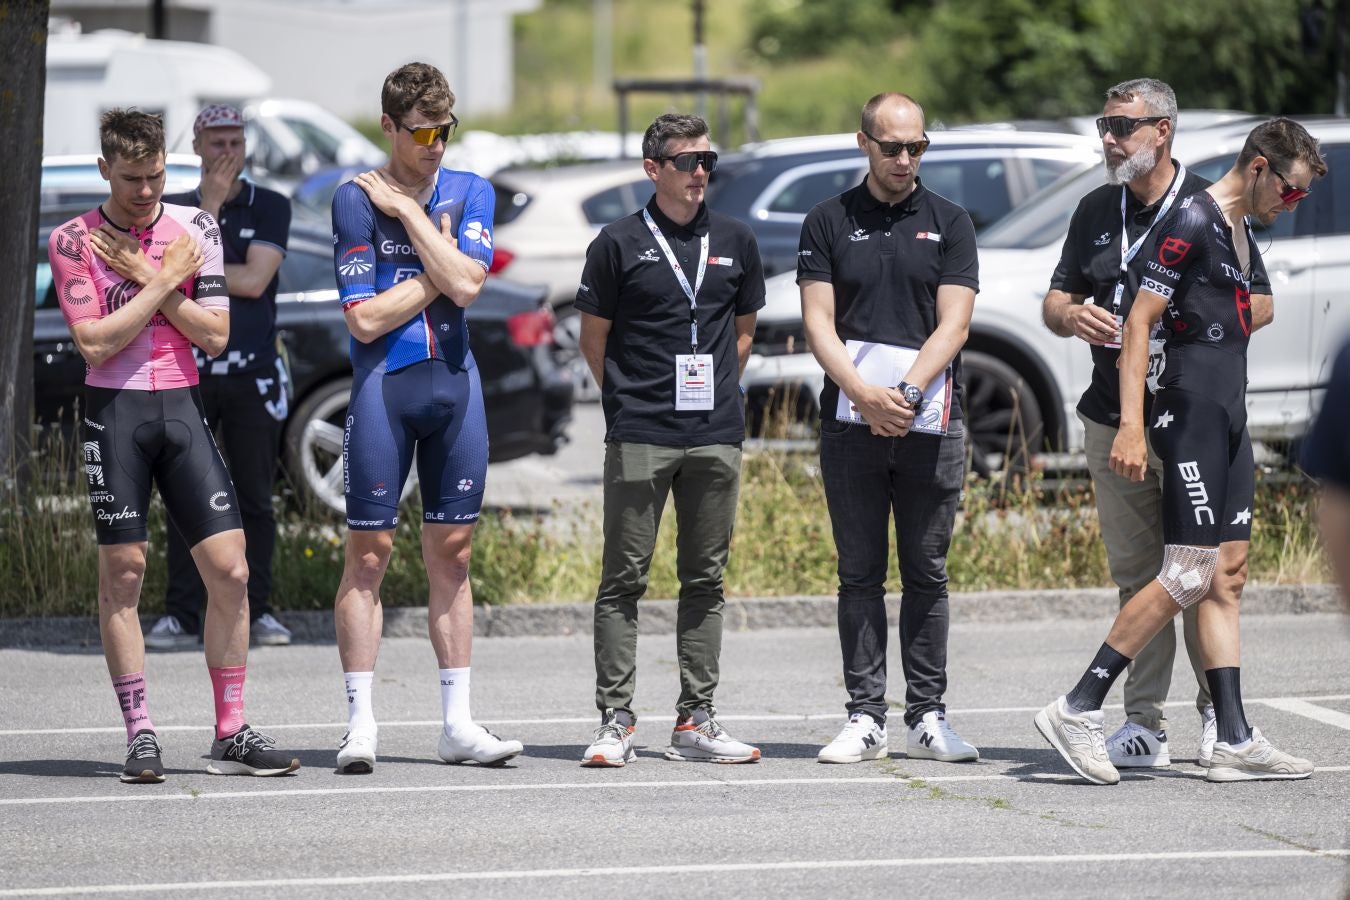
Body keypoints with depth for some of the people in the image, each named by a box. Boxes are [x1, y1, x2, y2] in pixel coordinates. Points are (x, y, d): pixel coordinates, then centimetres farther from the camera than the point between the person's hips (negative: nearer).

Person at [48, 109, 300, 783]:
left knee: (229, 570, -4)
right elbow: (94, 343, -9)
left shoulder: (195, 228, 7)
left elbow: (215, 335, 1)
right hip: (115, 410, -2)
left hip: (182, 408, 2)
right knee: (122, 573, -2)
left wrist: (145, 277, -6)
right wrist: (164, 280, -9)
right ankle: (140, 735, 4)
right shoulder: (73, 241, 0)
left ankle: (231, 735, 3)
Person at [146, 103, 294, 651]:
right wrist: (210, 205, -10)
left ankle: (256, 611, 7)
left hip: (252, 374, -1)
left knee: (255, 498, 2)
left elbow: (253, 281, -8)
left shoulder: (270, 208, 5)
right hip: (189, 374, 1)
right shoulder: (174, 210, 9)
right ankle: (181, 616, 1)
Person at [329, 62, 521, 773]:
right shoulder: (357, 200, -4)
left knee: (452, 553, 7)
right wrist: (438, 273, -6)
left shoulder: (470, 193, 8)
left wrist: (407, 212, -8)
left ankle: (457, 723, 10)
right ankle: (360, 722, -1)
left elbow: (464, 286, -10)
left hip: (455, 383, 4)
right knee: (369, 552, -4)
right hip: (383, 386, -4)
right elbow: (365, 319, -11)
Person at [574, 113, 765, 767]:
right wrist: (629, 399, 5)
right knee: (623, 579, -3)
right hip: (639, 437, -4)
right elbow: (594, 337, 5)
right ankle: (615, 721, 0)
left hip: (716, 436, 4)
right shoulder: (619, 244, -1)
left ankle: (696, 722, 12)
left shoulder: (735, 242, 10)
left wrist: (715, 391, 13)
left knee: (705, 579, 7)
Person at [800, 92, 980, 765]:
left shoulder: (948, 223, 7)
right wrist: (863, 393, -15)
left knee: (926, 575, 4)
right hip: (850, 426, 0)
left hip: (930, 424, 0)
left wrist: (906, 393, -15)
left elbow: (953, 324, -2)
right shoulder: (828, 222, 7)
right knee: (860, 575, 3)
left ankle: (927, 717, 8)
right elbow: (818, 322, 0)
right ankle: (865, 717, 6)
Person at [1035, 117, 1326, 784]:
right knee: (1188, 575, -13)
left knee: (1227, 575, 6)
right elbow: (1139, 323, -15)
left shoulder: (1242, 235, 18)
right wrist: (1131, 425, -20)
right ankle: (1076, 711, -10)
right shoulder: (1191, 222, -11)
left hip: (1229, 418, 10)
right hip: (1189, 410, -10)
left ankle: (1234, 742, 6)